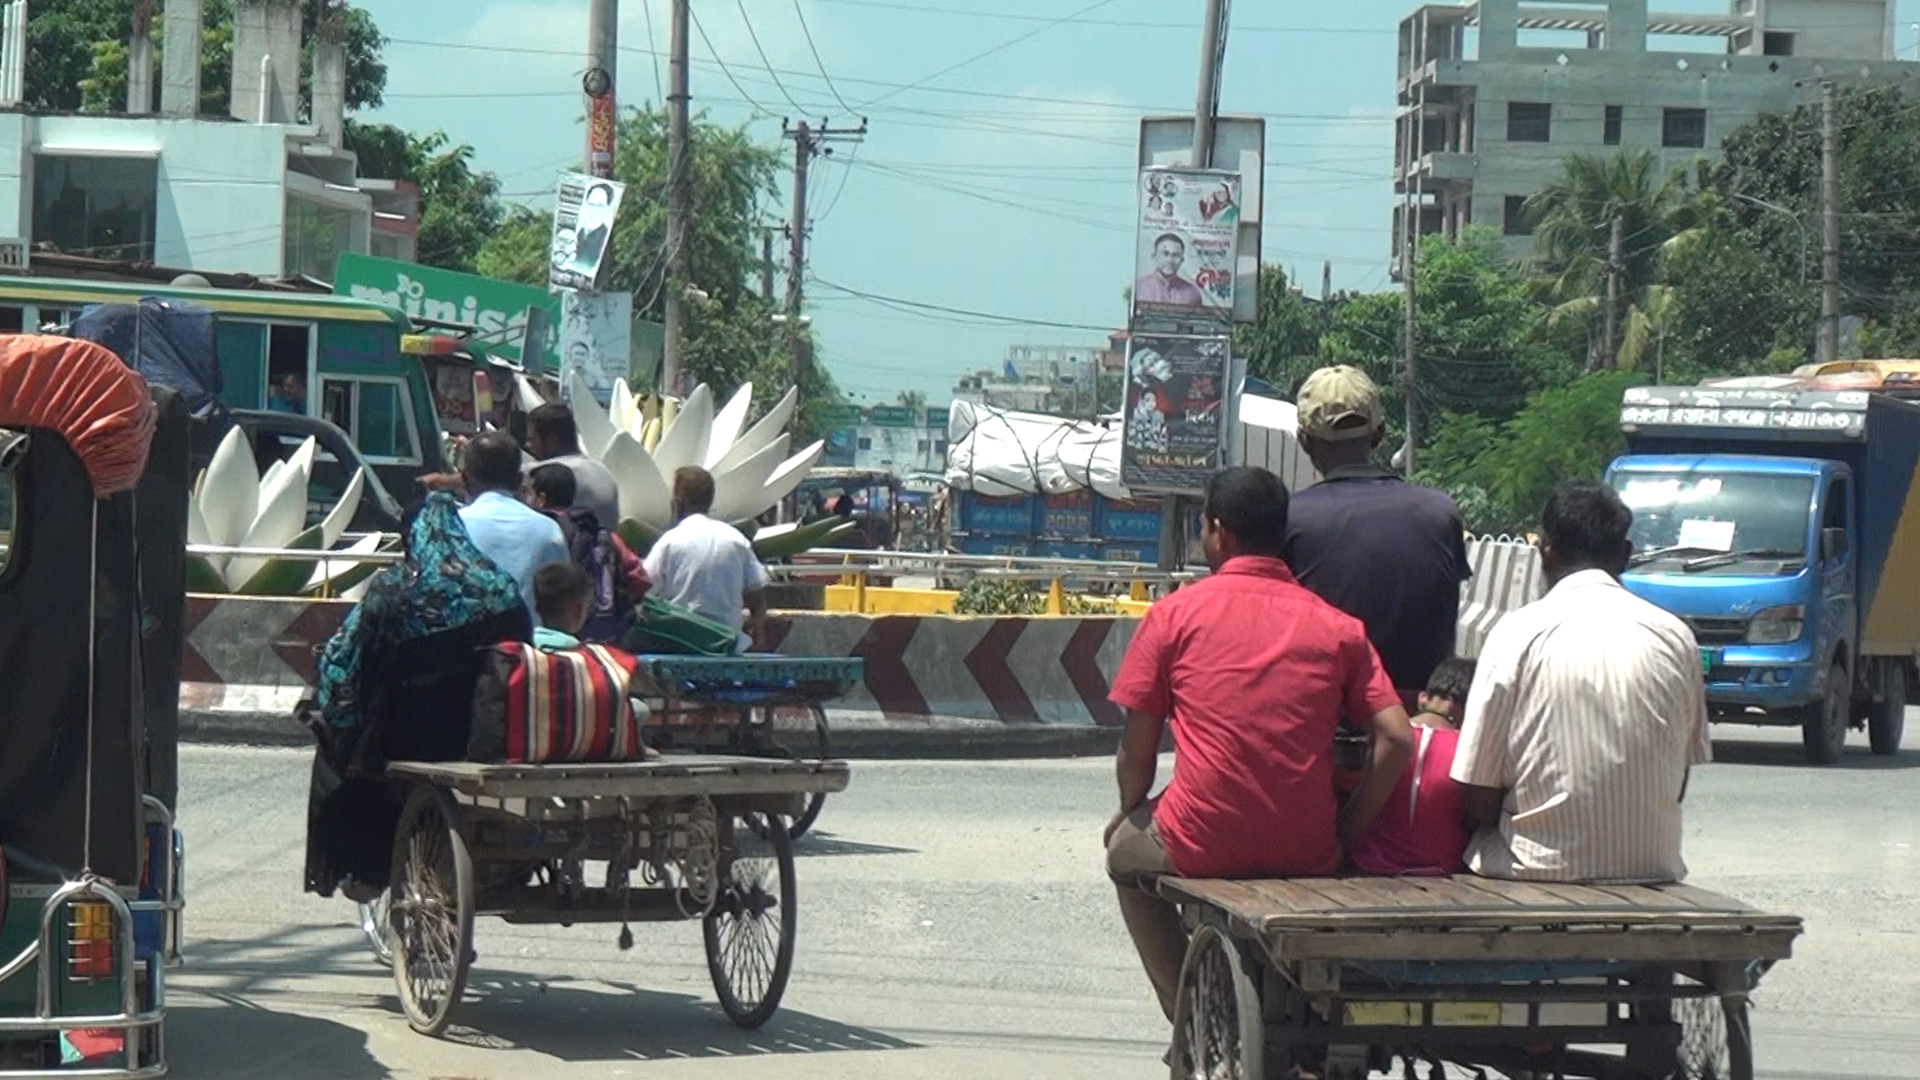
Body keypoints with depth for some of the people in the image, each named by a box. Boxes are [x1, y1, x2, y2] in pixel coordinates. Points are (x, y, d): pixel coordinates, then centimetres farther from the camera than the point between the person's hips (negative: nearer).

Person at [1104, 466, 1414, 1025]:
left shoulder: (1175, 613, -1)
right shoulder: (1338, 626, 4)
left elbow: (1136, 753, 1)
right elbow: (1396, 738, -4)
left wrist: (1131, 813, 20)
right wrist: (1347, 829, 7)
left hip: (1200, 848, -3)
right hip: (1308, 854, 3)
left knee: (1125, 852, 31)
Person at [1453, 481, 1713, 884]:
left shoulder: (1517, 634, -6)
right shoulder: (1675, 637, 3)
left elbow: (1479, 805, -5)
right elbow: (1678, 786, 11)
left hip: (1543, 868, -4)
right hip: (1651, 866, 4)